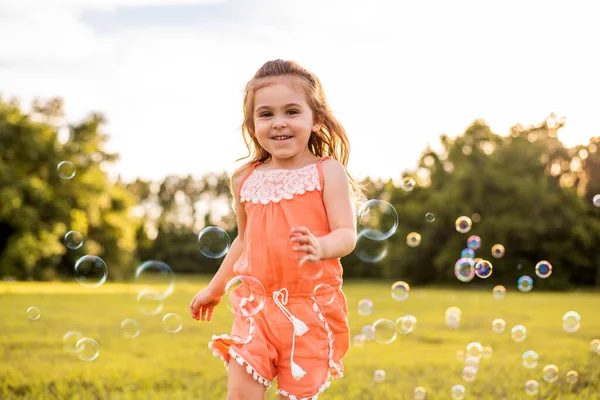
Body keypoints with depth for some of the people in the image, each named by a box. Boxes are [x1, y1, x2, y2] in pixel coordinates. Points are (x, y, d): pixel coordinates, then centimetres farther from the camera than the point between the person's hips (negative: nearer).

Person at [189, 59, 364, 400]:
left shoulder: (327, 171, -5)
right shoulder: (246, 180, 7)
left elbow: (346, 234, -12)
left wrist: (321, 247, -34)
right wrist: (215, 288, 28)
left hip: (311, 309, -3)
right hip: (257, 306, 3)